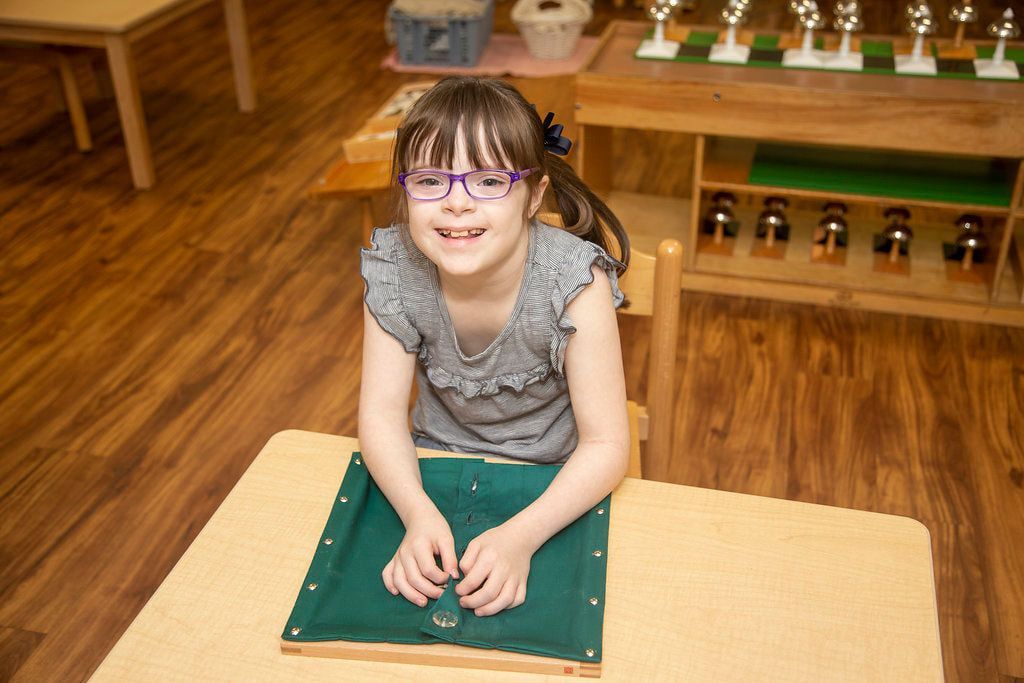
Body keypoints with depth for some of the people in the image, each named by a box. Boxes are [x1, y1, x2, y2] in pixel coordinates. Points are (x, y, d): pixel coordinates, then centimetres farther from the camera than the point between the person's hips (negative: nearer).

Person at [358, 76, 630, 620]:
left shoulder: (574, 281, -28)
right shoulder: (395, 268, -19)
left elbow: (606, 445, -25)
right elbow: (381, 411, -16)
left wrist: (521, 535, -40)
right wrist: (419, 514, -34)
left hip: (555, 478, -2)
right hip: (433, 466, 3)